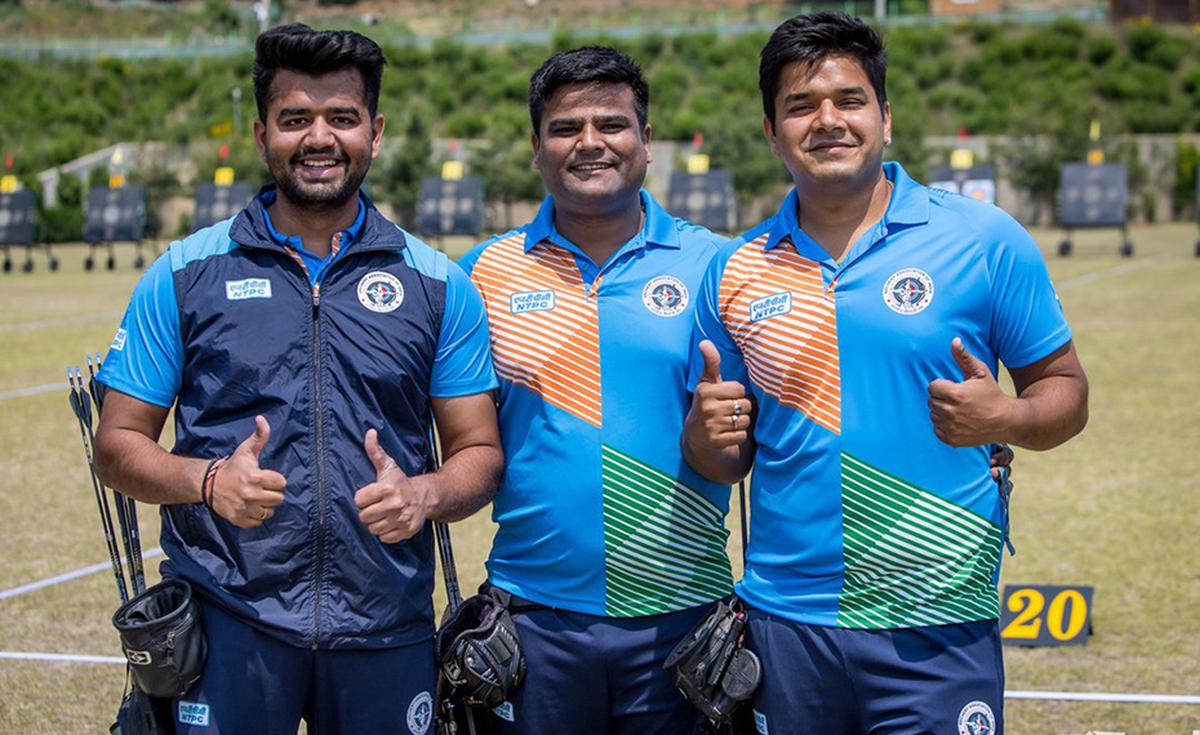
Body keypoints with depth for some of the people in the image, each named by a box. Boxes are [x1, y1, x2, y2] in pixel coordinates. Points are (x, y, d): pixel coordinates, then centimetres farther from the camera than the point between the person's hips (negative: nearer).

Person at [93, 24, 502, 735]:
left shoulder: (440, 285, 5)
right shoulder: (185, 275, 4)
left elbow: (480, 452, 7)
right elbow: (120, 443, 4)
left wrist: (423, 495, -15)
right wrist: (208, 481, -16)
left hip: (386, 631, 1)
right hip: (226, 623, -1)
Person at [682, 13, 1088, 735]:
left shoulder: (984, 240, -2)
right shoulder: (736, 270, 6)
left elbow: (1066, 392, 1)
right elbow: (724, 462, 13)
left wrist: (1001, 417, -19)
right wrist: (707, 433, -10)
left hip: (936, 628, -3)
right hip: (782, 624, 3)